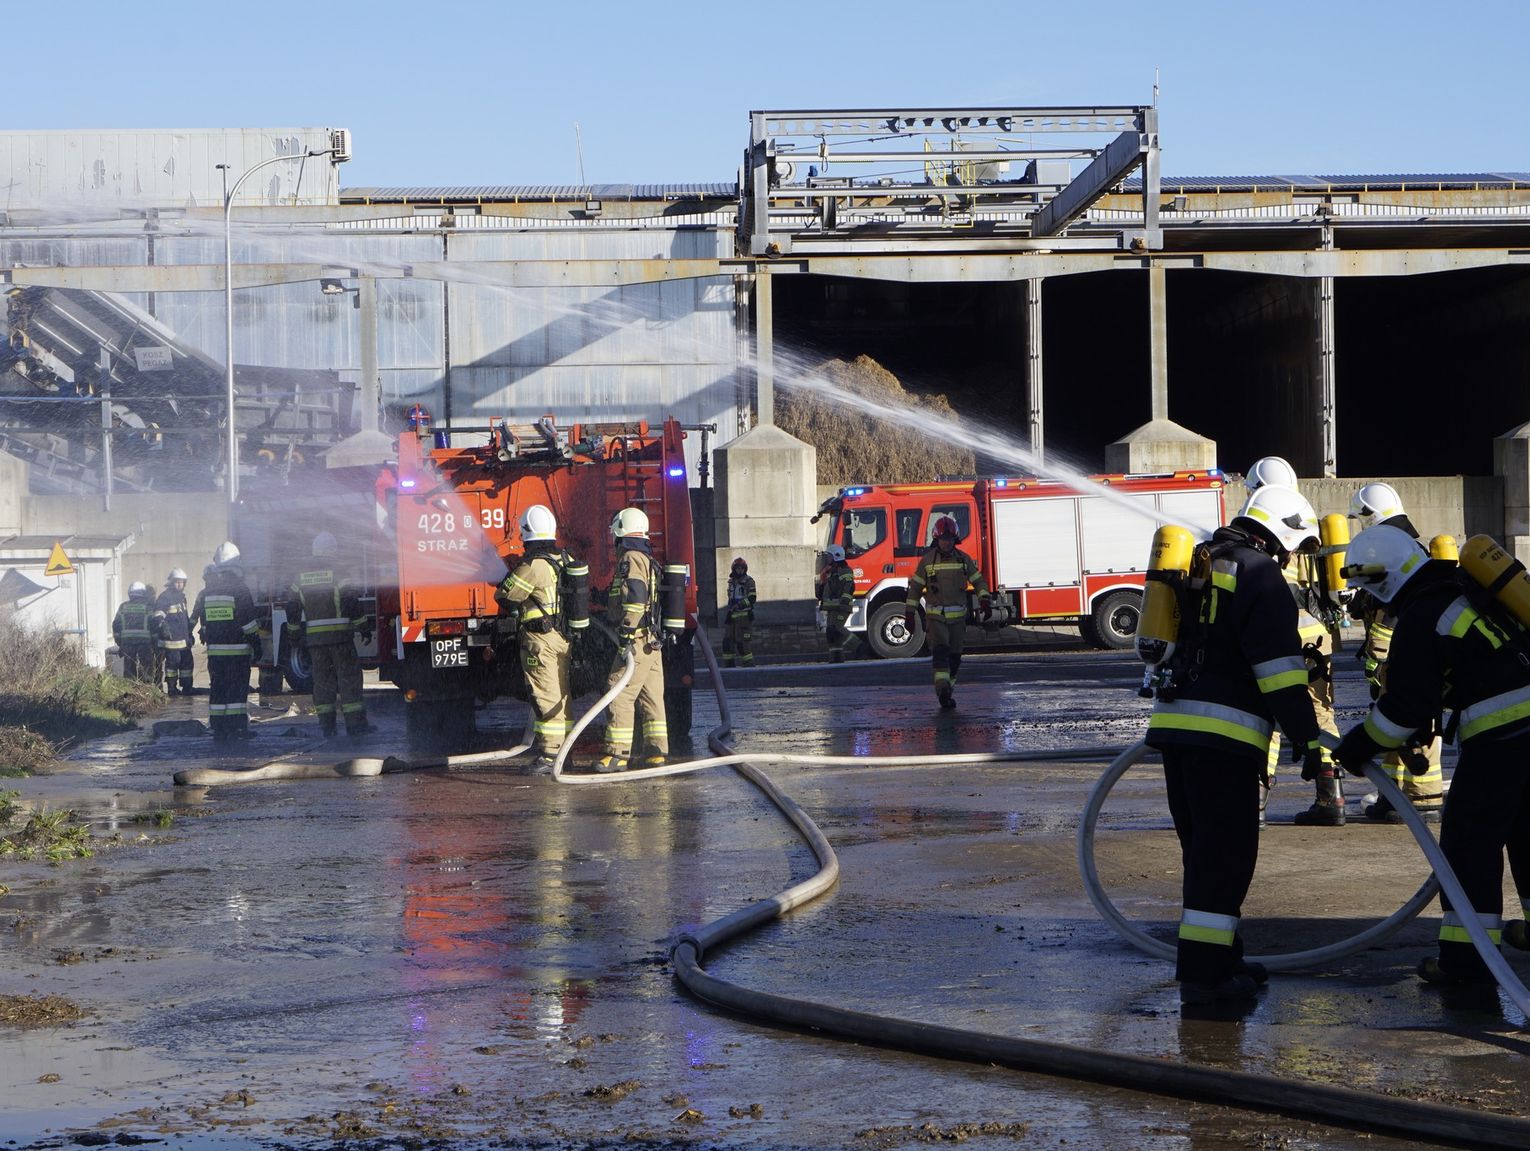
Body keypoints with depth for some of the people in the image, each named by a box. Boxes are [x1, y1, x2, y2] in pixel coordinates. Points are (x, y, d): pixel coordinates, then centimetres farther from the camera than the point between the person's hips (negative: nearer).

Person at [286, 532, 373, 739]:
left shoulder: (301, 579, 7)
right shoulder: (338, 577, -8)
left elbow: (292, 610, 11)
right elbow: (353, 605, -11)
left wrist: (295, 634, 20)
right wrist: (364, 627, -1)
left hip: (313, 637, 4)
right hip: (339, 636, -4)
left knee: (322, 680, 9)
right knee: (349, 677, 0)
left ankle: (326, 725, 8)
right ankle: (354, 723, -3)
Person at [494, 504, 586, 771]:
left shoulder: (533, 565, -17)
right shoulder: (565, 559, 7)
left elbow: (504, 596, -11)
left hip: (540, 640, -8)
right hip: (564, 638, 8)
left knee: (546, 696, -7)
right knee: (561, 694, 15)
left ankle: (550, 752, -7)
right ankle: (562, 749, 21)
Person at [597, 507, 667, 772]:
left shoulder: (630, 559, -11)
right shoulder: (647, 560, 20)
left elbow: (635, 597, -22)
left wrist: (627, 634, -24)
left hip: (637, 640, -10)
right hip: (653, 641, 10)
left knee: (620, 694, -9)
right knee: (651, 696, 10)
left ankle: (617, 752, -11)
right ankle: (658, 751, 10)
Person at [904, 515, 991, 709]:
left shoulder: (963, 559, 5)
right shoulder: (927, 560, 0)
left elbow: (979, 582, 9)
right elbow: (915, 587, 4)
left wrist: (985, 601, -8)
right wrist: (909, 613, 1)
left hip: (958, 616, 3)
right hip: (935, 616, -3)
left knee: (954, 657, 6)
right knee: (940, 651, -19)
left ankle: (947, 692, 20)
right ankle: (943, 691, -29)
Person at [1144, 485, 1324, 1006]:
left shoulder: (1199, 566, 21)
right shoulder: (1260, 575, -6)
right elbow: (1280, 670, -13)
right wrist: (1309, 738, -11)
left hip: (1172, 723, 9)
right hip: (1222, 731, -8)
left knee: (1205, 850, 16)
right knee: (1226, 852, -5)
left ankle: (1219, 958, 23)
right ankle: (1203, 972, -7)